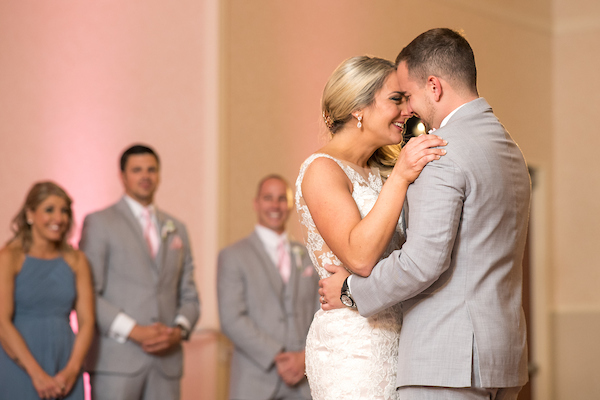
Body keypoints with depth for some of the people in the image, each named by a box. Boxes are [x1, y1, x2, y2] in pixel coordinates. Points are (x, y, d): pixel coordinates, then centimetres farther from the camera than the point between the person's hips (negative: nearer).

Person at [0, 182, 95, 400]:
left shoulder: (76, 260, 8)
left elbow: (87, 320, 4)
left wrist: (72, 370, -10)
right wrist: (36, 373, -15)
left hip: (65, 372, 4)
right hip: (19, 369, -3)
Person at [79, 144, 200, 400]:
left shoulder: (177, 230, 19)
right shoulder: (99, 223, 3)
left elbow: (189, 297, 18)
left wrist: (179, 330, -3)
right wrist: (133, 331, -14)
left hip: (166, 359, 5)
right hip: (116, 360, -4)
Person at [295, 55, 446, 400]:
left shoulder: (378, 172, 15)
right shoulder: (322, 170, -10)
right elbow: (360, 257, -22)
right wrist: (400, 177, -23)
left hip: (394, 341, 8)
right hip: (350, 343, -8)